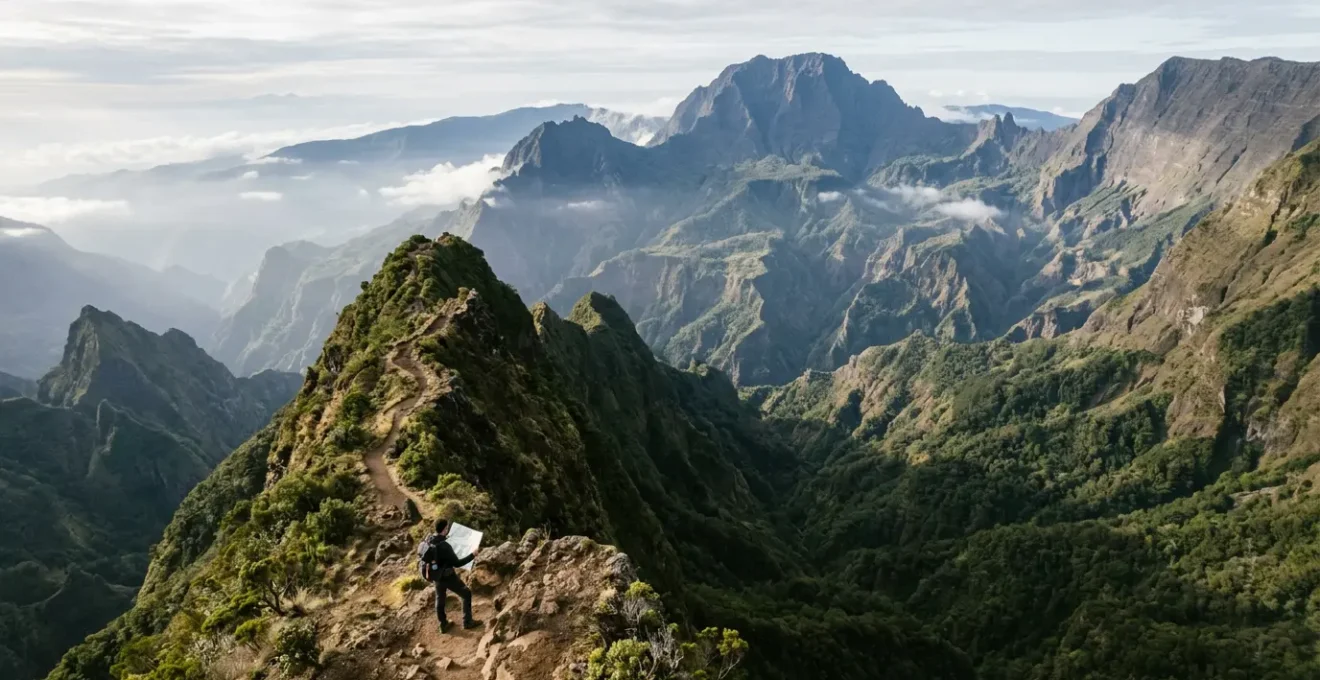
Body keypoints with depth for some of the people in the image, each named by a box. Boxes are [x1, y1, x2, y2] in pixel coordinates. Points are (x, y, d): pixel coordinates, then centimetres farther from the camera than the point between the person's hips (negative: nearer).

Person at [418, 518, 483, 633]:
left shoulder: (428, 540, -10)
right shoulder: (444, 546, -33)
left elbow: (421, 553, 12)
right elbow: (457, 563, -27)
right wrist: (472, 555, -18)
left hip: (436, 576, 7)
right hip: (447, 576, -7)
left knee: (440, 599, 24)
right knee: (466, 594, 12)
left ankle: (443, 625, 40)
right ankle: (468, 622, 22)